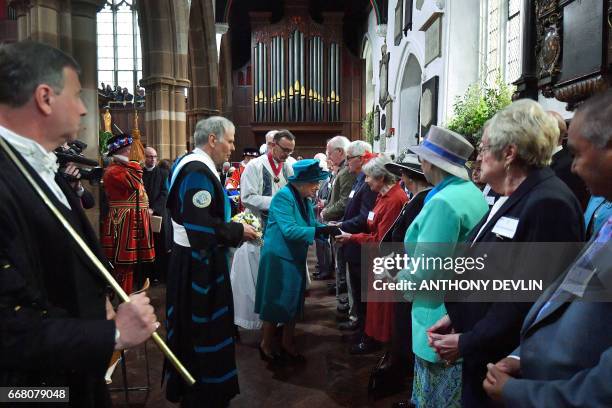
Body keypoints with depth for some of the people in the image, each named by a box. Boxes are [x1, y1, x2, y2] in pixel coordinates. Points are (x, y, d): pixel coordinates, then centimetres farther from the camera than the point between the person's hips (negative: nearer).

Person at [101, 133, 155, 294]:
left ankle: (128, 296, 26)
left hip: (134, 222, 9)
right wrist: (133, 165, -15)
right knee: (123, 265, -4)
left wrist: (146, 209, 16)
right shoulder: (113, 171, -12)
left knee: (132, 261, 15)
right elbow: (134, 184, -28)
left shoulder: (127, 168, 19)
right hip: (123, 224, -9)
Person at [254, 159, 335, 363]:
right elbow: (289, 230, -29)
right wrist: (320, 230, -32)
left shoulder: (305, 199, 5)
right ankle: (266, 344, 25)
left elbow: (312, 224, 2)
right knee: (276, 303, 4)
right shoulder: (283, 197, -21)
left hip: (296, 258, 8)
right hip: (278, 258, -8)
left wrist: (329, 228, -16)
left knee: (293, 303, 16)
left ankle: (287, 344, 32)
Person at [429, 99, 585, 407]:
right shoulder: (512, 199, 9)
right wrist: (455, 317, 5)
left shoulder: (548, 204, -22)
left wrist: (467, 343, -18)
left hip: (507, 365, -8)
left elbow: (530, 298, -25)